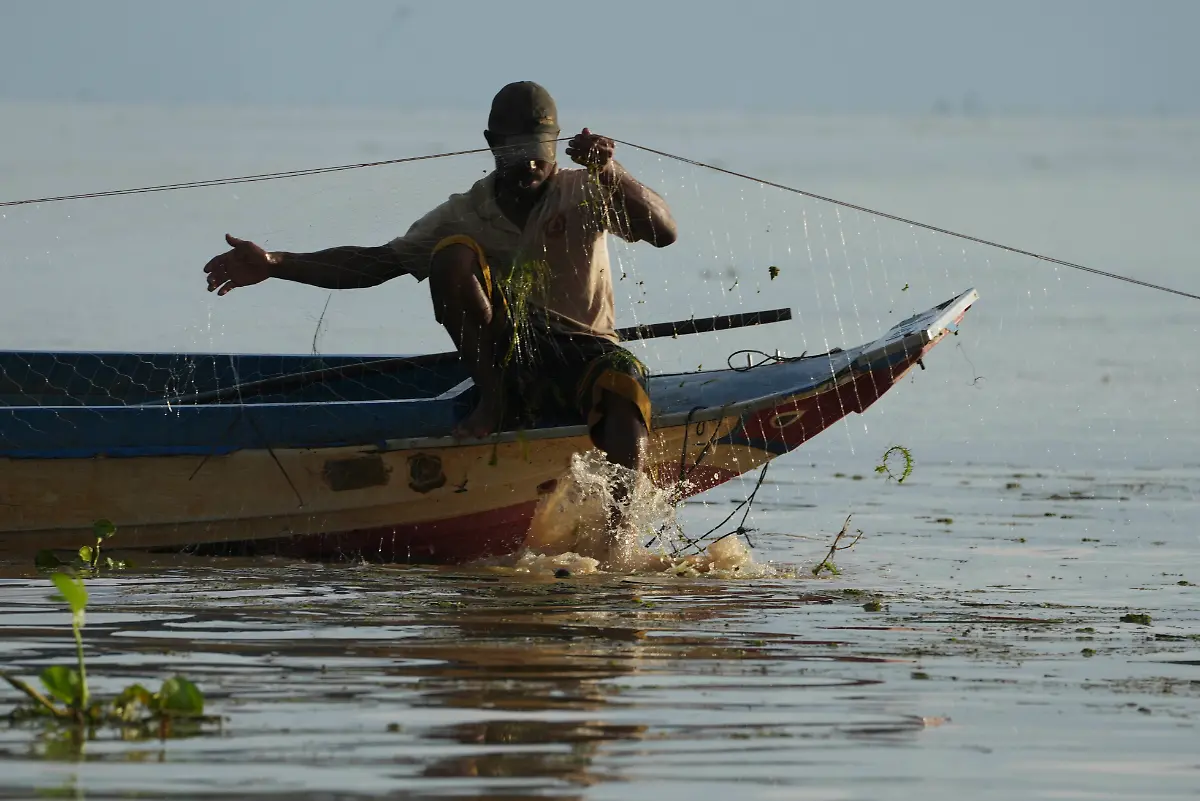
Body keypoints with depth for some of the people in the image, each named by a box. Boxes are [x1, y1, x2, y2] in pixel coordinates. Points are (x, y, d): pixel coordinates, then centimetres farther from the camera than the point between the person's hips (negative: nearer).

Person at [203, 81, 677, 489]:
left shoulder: (586, 194, 1)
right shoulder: (466, 215, 6)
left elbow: (663, 233, -14)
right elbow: (375, 262, 4)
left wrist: (610, 173, -32)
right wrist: (273, 265, -5)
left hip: (583, 357, -2)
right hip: (509, 357, 2)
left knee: (624, 382, -39)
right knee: (451, 256, -18)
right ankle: (492, 402, -17)